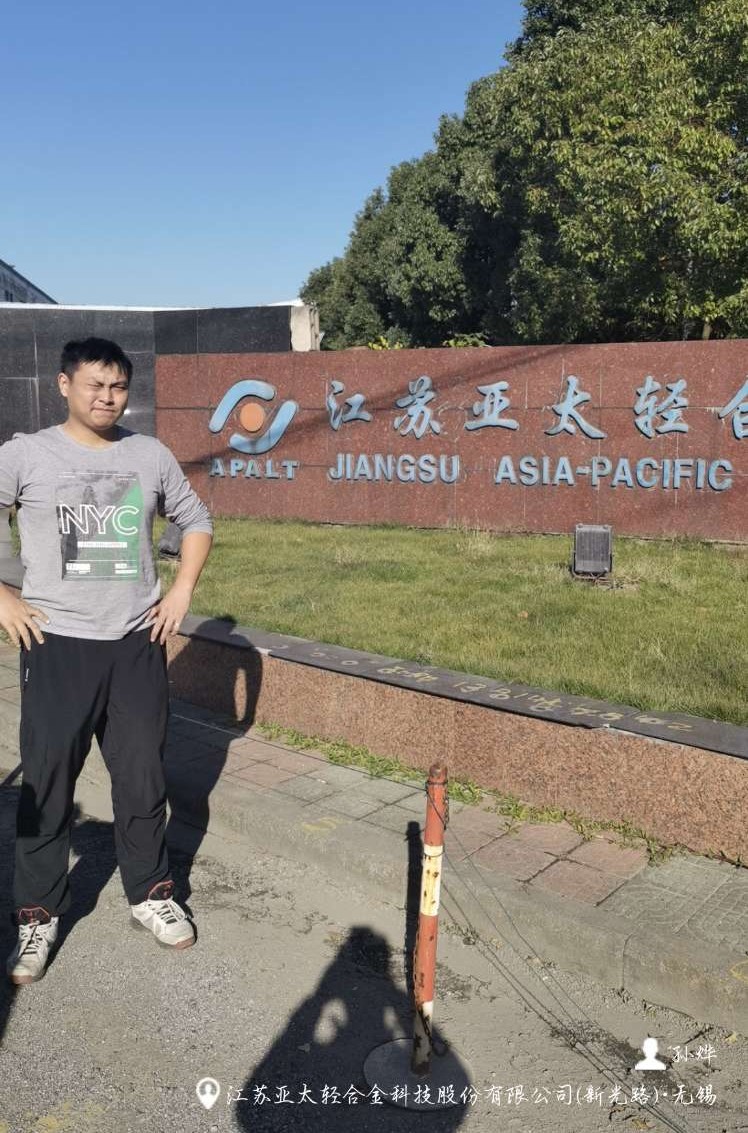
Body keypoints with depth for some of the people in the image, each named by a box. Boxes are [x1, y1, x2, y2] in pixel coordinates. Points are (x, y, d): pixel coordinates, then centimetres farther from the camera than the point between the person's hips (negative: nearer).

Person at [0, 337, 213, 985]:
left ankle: (151, 895, 29)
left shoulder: (151, 455, 4)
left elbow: (196, 521, 16)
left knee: (144, 779, 11)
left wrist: (183, 591, 5)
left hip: (137, 645, 2)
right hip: (57, 646, -2)